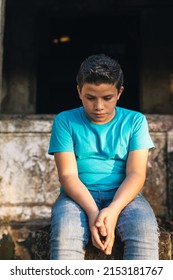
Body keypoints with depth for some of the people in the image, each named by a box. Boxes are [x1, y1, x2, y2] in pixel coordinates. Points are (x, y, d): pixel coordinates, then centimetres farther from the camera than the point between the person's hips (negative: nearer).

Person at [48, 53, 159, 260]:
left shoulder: (135, 121, 7)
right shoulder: (65, 121, 4)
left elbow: (136, 173, -3)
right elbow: (68, 175, -5)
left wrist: (113, 210, -23)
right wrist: (92, 212, -23)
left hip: (123, 197, 1)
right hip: (79, 197, 0)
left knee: (145, 231, -32)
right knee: (64, 234, -34)